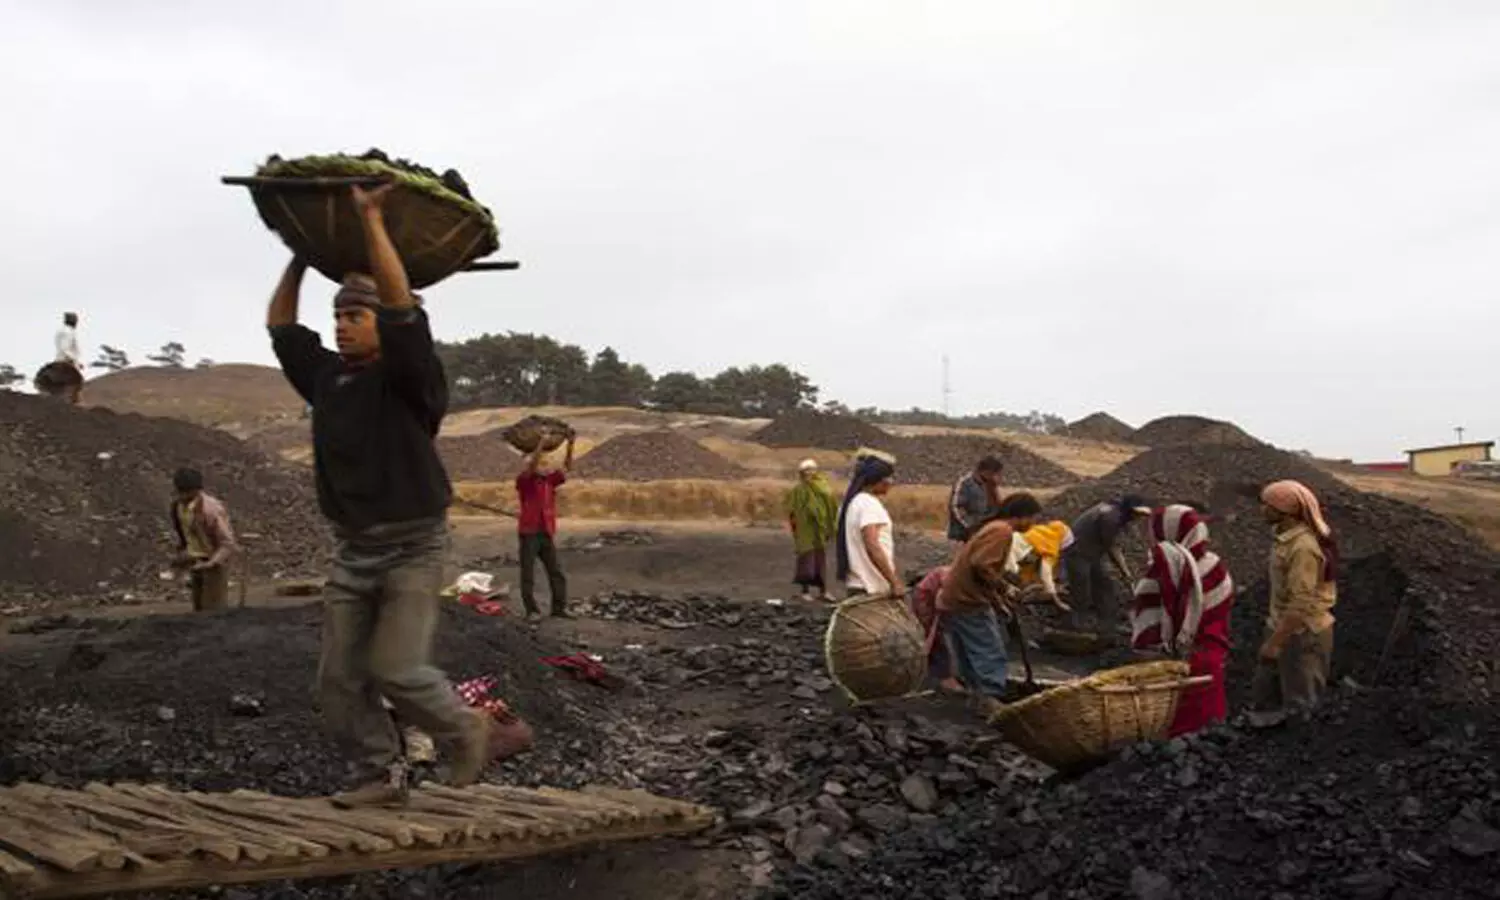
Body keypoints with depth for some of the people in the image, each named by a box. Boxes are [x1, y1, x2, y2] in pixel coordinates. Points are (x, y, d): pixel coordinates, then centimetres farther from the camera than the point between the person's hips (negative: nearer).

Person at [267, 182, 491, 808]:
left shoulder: (408, 377, -9)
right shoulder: (327, 377, 11)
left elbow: (402, 307, -22)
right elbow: (281, 326, 20)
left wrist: (372, 220, -19)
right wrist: (301, 258, 17)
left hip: (412, 546, -7)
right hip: (352, 550, 7)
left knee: (397, 670, -11)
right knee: (340, 679, 4)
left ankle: (465, 731, 15)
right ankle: (383, 775, 17)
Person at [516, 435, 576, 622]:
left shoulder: (549, 480, 10)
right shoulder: (524, 482, -5)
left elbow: (566, 468, 4)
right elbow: (531, 468, -23)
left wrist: (570, 445, -8)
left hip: (547, 533, 5)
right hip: (529, 533, -5)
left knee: (557, 572, 6)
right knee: (528, 575, 0)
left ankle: (559, 607, 13)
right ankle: (532, 611, 7)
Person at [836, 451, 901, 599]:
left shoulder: (851, 503, 15)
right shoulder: (869, 503, -14)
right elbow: (872, 546, -24)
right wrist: (894, 581, -23)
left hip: (856, 584, 10)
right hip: (873, 588, -10)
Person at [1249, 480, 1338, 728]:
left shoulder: (1303, 546, -26)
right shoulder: (1286, 535, 3)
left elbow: (1301, 603, -27)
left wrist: (1274, 642, -24)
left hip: (1302, 633, -9)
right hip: (1284, 626, 9)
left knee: (1300, 701, 8)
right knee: (1263, 698, 18)